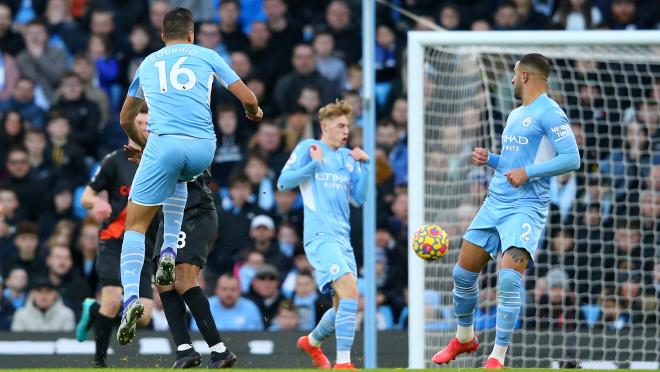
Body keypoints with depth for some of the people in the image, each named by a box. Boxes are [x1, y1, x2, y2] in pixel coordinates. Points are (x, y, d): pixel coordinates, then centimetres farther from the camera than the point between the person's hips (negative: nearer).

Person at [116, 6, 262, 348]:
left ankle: (131, 297, -18)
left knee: (135, 224, 5)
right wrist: (254, 113, 40)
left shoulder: (148, 63, 25)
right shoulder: (206, 56, 19)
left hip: (164, 142, -1)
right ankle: (169, 251, 18)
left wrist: (140, 144, 56)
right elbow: (248, 99, 16)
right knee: (178, 179, 37)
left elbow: (125, 119, 37)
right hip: (203, 149, 1)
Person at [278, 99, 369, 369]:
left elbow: (360, 198, 13)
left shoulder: (349, 158, 18)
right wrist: (314, 165, -10)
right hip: (320, 235, -7)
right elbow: (283, 182, -3)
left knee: (344, 305, 10)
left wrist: (364, 165, 3)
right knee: (349, 290, -25)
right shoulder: (308, 148, 2)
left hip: (342, 238, 7)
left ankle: (312, 341, 39)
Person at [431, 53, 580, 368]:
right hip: (495, 202, 9)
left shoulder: (548, 113, -8)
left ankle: (497, 357, -14)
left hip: (526, 207, -9)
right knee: (463, 273, 10)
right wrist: (489, 159, 11)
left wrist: (528, 172, -21)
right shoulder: (516, 115, 19)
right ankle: (464, 338, 32)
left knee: (509, 277, -22)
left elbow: (571, 159, -17)